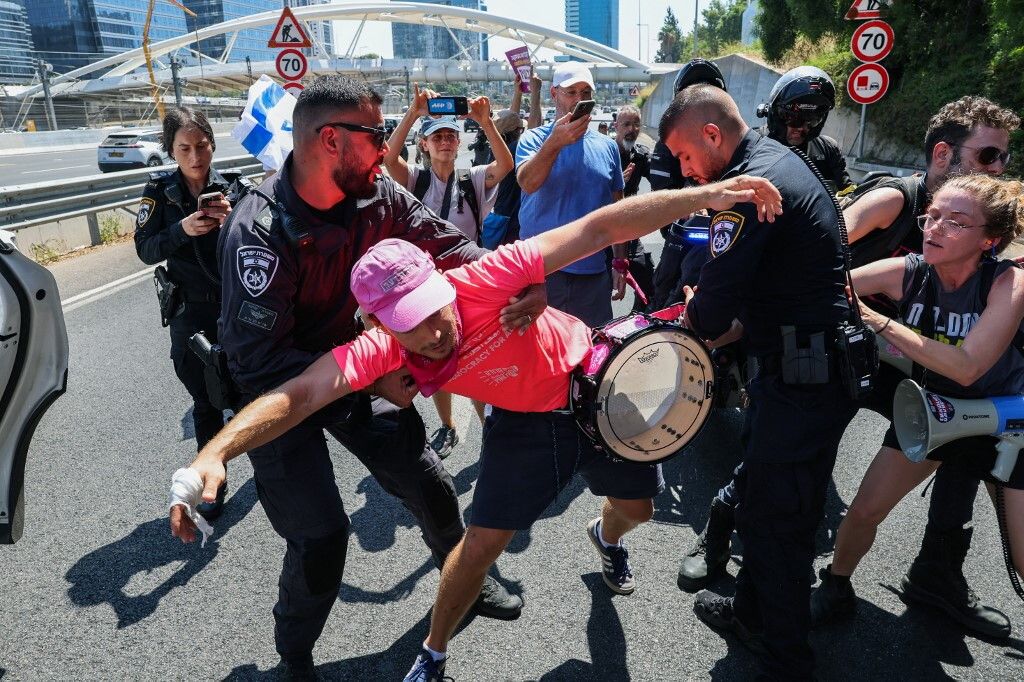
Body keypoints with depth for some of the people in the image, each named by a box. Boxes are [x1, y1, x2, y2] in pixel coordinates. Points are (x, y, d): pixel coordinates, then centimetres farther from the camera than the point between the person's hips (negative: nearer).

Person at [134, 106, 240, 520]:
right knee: (205, 402, 8)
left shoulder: (231, 186, -4)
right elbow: (146, 250, -8)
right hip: (191, 313, 1)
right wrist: (183, 228, -24)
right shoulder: (160, 190, -2)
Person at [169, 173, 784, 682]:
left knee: (638, 507, 17)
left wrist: (704, 195, -39)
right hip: (524, 419, 0)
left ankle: (607, 538, 58)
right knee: (484, 540, -3)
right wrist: (215, 454, -49)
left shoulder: (484, 278, -35)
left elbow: (597, 230, -35)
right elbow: (299, 395, -34)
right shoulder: (382, 348, -26)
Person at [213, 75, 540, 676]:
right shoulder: (260, 232, -30)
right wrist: (370, 376, -34)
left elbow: (446, 245, -14)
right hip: (278, 387, -5)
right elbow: (260, 361, -30)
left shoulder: (377, 194, -14)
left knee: (430, 484, 9)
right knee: (321, 535, -9)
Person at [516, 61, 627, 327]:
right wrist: (555, 142, -36)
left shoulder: (607, 146, 9)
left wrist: (621, 264, 11)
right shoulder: (534, 139, -1)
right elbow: (527, 184, -21)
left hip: (593, 271, 3)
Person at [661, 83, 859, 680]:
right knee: (757, 496, 22)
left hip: (804, 381, -10)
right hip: (814, 362, 10)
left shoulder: (751, 184, -21)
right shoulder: (779, 157, 12)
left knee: (777, 523, 3)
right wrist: (720, 318, 4)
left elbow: (716, 307, -23)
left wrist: (695, 313, -1)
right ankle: (753, 611, 42)